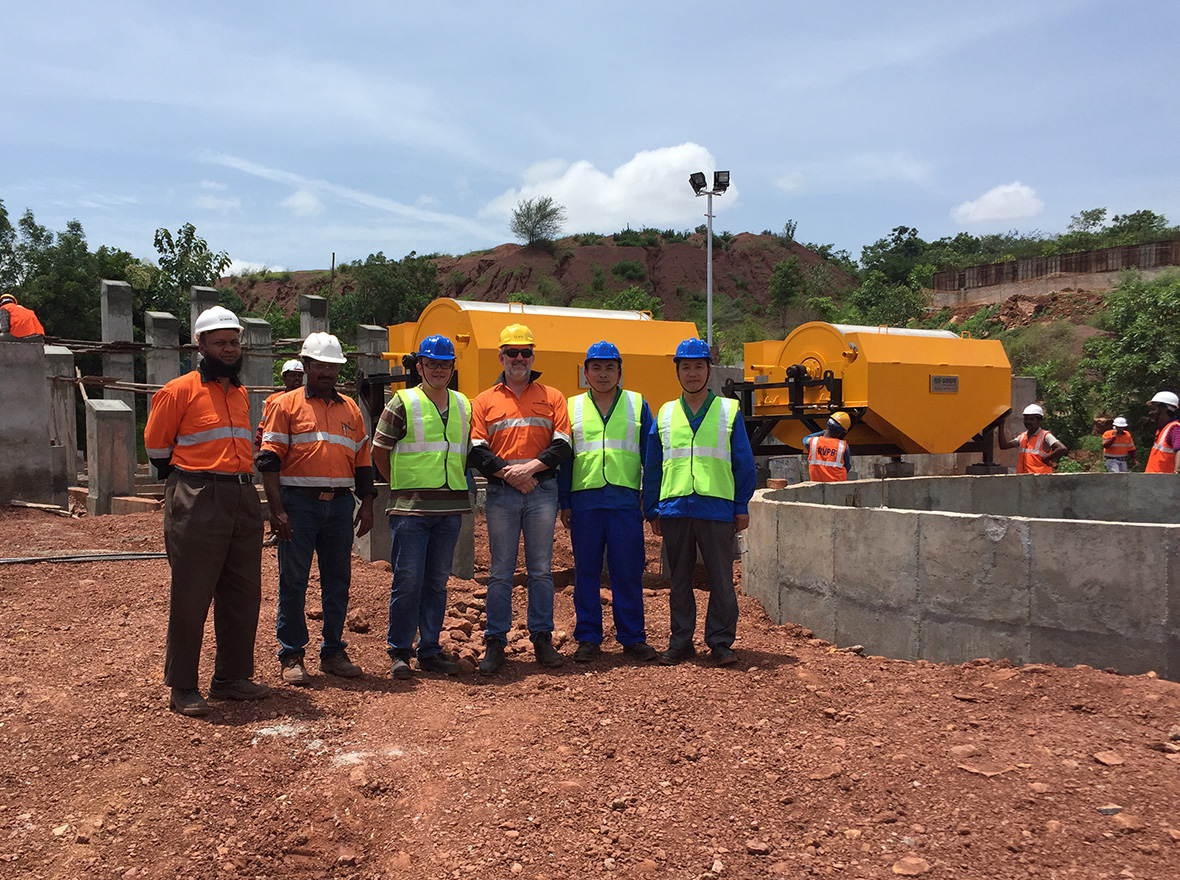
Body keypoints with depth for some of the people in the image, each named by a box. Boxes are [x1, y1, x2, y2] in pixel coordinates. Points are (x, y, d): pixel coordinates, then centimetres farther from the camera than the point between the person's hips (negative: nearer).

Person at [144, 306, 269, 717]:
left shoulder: (241, 393, 17)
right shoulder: (180, 390, -4)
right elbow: (155, 443, 2)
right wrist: (185, 483, 8)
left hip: (244, 497, 7)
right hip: (198, 501, -7)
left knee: (243, 593, 9)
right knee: (191, 594, -2)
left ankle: (232, 676, 21)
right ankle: (182, 687, 7)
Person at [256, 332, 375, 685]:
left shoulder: (350, 409, 15)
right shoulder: (286, 405, 1)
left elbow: (363, 460, 18)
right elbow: (269, 460, -5)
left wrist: (367, 504, 10)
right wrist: (277, 509, -13)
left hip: (340, 503, 4)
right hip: (298, 502, -4)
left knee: (338, 579, 7)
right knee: (293, 580, 1)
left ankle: (333, 652, 18)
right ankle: (291, 656, 10)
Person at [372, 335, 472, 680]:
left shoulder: (464, 406, 12)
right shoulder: (402, 403, -2)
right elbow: (379, 451, 1)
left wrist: (455, 483, 13)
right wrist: (402, 485, 2)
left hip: (451, 508, 5)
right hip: (410, 508, -4)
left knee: (437, 581, 10)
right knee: (407, 580, -2)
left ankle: (430, 650, 19)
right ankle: (399, 651, 10)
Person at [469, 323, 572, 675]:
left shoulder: (552, 398, 10)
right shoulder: (484, 401, 10)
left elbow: (562, 445, 1)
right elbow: (476, 451, 1)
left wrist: (531, 467, -13)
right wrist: (507, 473, -12)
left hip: (542, 490, 0)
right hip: (500, 493, 0)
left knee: (541, 569, 5)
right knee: (500, 572, 2)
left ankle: (542, 638, 14)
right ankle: (495, 642, 9)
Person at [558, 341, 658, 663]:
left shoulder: (637, 405, 10)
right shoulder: (572, 407, 11)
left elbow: (650, 456, 9)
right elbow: (562, 458, 10)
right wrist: (564, 503, 4)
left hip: (625, 501, -1)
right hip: (584, 501, 1)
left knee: (628, 572, 1)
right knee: (586, 572, 5)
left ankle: (632, 637, 11)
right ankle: (588, 638, 15)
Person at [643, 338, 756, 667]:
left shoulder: (729, 410, 7)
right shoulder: (665, 414, 11)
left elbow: (744, 463, 7)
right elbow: (652, 467, 13)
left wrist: (742, 506, 2)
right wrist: (652, 510, 7)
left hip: (717, 508, -2)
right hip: (675, 508, 2)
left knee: (721, 579, 1)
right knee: (680, 579, 9)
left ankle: (720, 642, 12)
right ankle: (680, 641, 18)